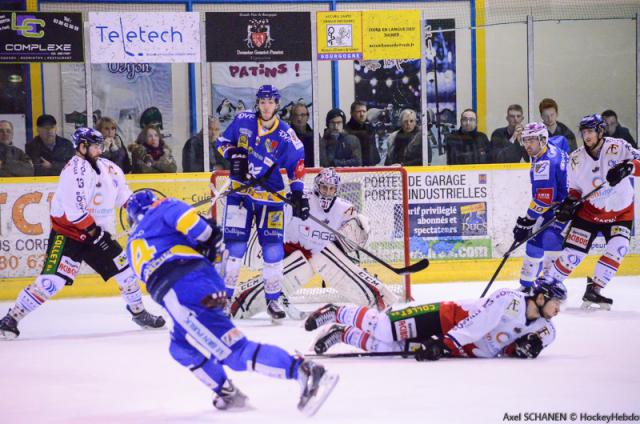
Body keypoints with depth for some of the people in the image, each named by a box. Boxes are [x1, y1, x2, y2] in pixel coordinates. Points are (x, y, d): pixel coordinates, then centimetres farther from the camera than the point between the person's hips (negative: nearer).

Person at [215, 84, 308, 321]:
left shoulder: (285, 135, -7)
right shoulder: (243, 120, -2)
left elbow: (297, 165, 0)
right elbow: (223, 142, 10)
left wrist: (298, 195, -9)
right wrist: (233, 155, -11)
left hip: (270, 195, -1)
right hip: (240, 192, 1)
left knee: (273, 248, -3)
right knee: (234, 245, -3)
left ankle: (273, 299, 12)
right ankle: (224, 295, 8)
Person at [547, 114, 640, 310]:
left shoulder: (618, 148, -16)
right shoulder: (576, 159, -6)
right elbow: (575, 188, 6)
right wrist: (570, 202, -13)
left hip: (620, 212, -1)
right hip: (589, 211, 1)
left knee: (617, 249, -17)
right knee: (573, 253, -9)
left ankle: (593, 290, -4)